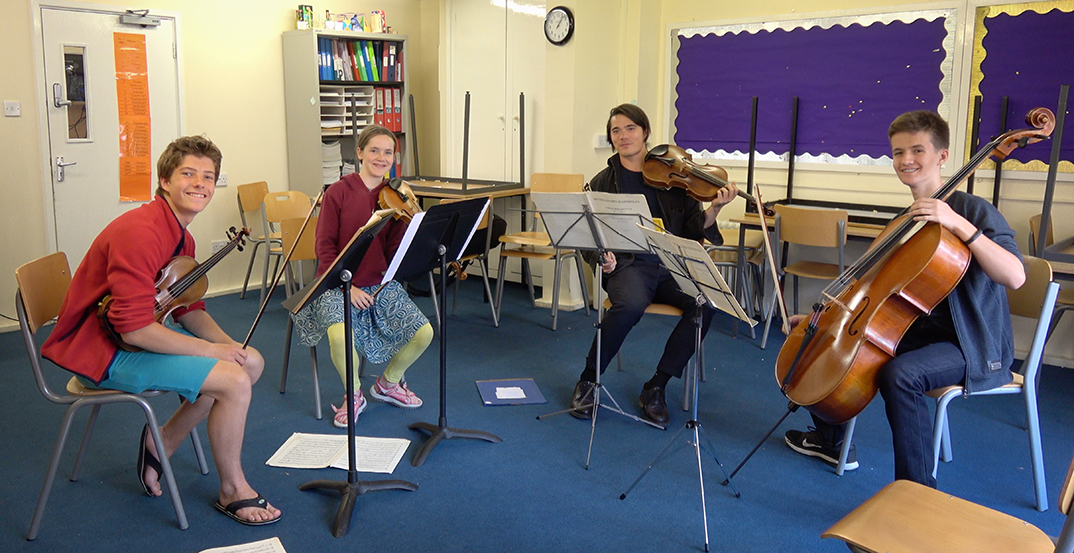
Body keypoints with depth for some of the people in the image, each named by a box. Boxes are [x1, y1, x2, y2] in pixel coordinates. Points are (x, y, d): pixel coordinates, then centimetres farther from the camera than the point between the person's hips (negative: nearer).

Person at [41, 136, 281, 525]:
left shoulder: (181, 237, 7)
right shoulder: (140, 232, -25)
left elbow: (188, 308, 13)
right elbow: (134, 329, -30)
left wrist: (228, 344, -6)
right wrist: (211, 350, -21)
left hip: (143, 333, 10)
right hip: (103, 351, -10)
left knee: (251, 361, 6)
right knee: (234, 381, -21)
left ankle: (160, 441, 15)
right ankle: (233, 490, 0)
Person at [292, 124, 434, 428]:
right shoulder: (338, 192, -6)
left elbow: (394, 253, -3)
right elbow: (325, 247, -8)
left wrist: (404, 220, -19)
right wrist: (347, 286, -17)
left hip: (381, 284, 4)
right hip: (339, 285, -3)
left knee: (423, 332, -15)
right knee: (340, 334, -33)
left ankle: (388, 383, 16)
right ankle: (353, 395, -2)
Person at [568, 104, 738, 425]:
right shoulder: (603, 183, 10)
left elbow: (693, 229, 7)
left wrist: (713, 209, -13)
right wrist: (602, 258, -13)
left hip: (673, 265, 2)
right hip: (629, 265, -2)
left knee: (706, 302, -29)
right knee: (631, 304, -36)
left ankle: (655, 388, -13)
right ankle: (587, 382, -14)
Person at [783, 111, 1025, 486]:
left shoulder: (972, 210, -13)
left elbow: (1015, 277, -28)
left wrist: (961, 225, -35)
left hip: (970, 345, -8)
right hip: (915, 330, 8)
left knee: (899, 374, -38)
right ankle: (831, 440, 25)